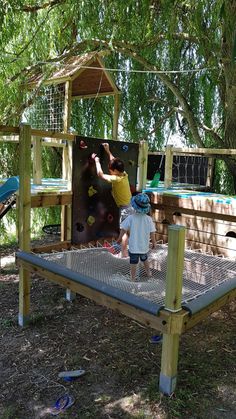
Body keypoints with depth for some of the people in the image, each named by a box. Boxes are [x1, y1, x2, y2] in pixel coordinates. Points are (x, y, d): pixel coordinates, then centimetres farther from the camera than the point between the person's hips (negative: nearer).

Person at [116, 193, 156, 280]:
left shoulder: (131, 218, -18)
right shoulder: (148, 219, -13)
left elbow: (123, 229, -11)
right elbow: (152, 233, -9)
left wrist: (119, 238, 6)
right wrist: (154, 242, 6)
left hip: (134, 246, -3)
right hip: (144, 246, 3)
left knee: (133, 263, 11)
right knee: (145, 259, 28)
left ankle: (133, 278, 21)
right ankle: (148, 273, 45)